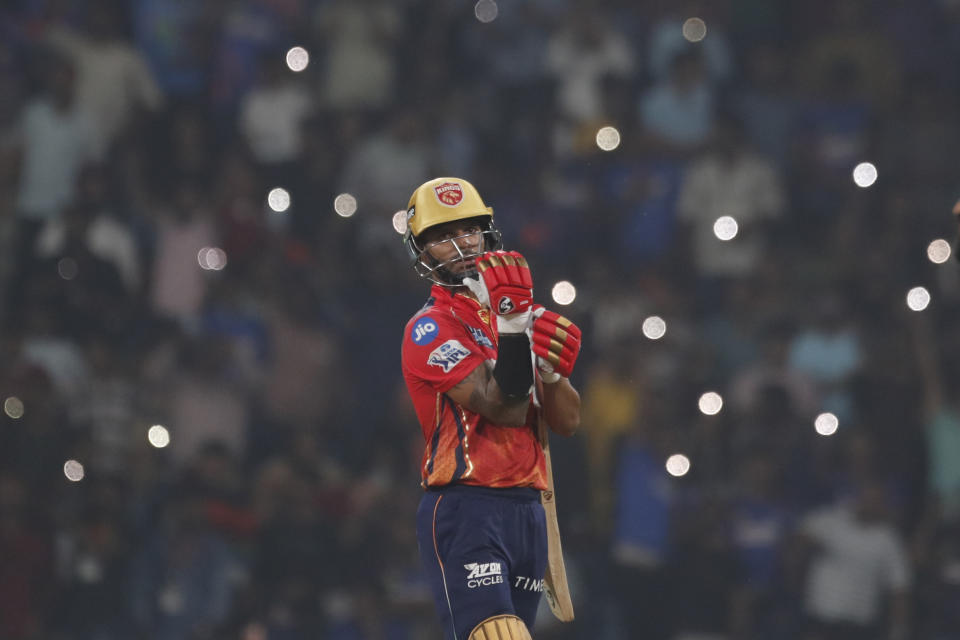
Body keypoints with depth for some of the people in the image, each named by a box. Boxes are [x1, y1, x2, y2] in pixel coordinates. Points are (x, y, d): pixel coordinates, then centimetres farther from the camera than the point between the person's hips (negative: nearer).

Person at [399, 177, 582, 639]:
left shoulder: (516, 314, 18)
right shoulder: (430, 329, -6)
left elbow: (567, 421, 13)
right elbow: (503, 410, -17)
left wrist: (551, 370, -7)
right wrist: (512, 324, -27)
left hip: (527, 511, 8)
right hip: (466, 512, -8)